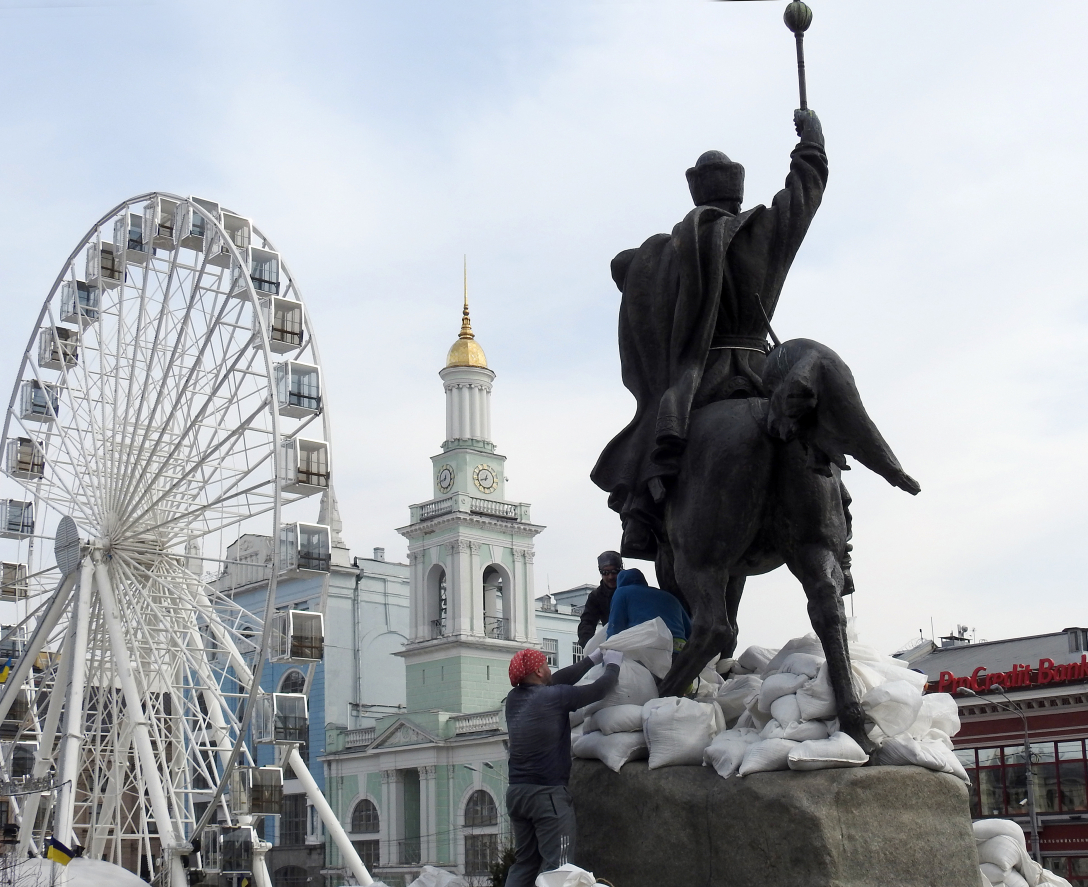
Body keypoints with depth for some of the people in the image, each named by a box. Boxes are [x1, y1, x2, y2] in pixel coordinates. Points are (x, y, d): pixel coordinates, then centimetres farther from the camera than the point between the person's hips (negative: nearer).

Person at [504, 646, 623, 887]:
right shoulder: (553, 696, -12)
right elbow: (599, 689, -3)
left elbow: (560, 680, 19)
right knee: (557, 866, -7)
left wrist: (593, 659, 27)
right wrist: (613, 665, 17)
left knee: (524, 863, 12)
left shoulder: (514, 698, 8)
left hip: (516, 792, 7)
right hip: (548, 794, -7)